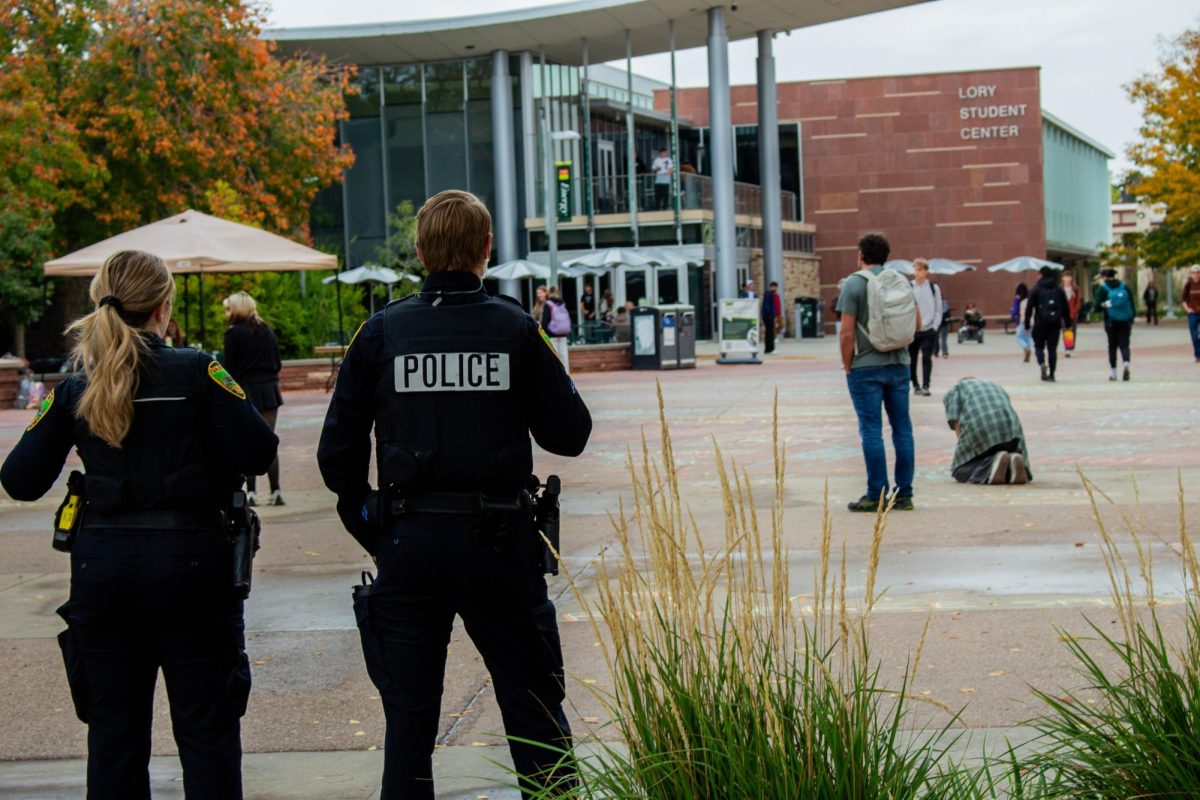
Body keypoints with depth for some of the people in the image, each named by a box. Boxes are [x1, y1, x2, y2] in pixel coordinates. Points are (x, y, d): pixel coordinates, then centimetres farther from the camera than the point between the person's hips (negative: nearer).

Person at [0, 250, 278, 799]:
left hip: (103, 567, 3)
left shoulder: (75, 388, 1)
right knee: (207, 731, 5)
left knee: (112, 733, 12)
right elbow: (257, 454, -11)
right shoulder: (197, 372, -8)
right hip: (190, 561, -3)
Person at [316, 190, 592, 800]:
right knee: (533, 707, 10)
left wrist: (368, 527, 12)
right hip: (499, 541, -1)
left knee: (409, 715, 10)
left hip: (409, 542, 1)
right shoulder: (516, 328, -4)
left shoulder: (383, 331, -1)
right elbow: (570, 434, -1)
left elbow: (337, 453, -1)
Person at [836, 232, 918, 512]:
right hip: (898, 364, 5)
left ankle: (877, 495, -1)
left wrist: (847, 366, -3)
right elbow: (917, 324, 10)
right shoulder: (902, 280, 8)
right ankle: (904, 494, 10)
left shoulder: (854, 283, -8)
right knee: (902, 428, 8)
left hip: (866, 367, -5)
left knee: (871, 431, -2)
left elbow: (847, 332, -12)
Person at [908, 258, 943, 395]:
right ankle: (915, 385, 20)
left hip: (929, 330, -1)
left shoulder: (934, 288, 3)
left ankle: (925, 386, -5)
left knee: (927, 358, -7)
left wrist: (935, 326, -5)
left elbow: (938, 310, 5)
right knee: (912, 359, 6)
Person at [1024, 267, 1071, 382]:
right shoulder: (1059, 289, 7)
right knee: (1052, 348, 6)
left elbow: (1029, 307, -5)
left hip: (1041, 323, -2)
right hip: (1055, 323, 2)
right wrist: (1067, 323, 12)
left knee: (1039, 345, 11)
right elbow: (1066, 308, 8)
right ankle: (1051, 374, 2)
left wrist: (1027, 324, -1)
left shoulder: (1037, 289, -2)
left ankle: (1042, 363, -17)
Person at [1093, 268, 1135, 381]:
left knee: (1112, 346, 9)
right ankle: (1126, 363, -25)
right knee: (1124, 344, 3)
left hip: (1111, 321, -1)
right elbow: (1132, 303, 4)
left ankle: (1113, 372, 9)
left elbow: (1097, 305, -8)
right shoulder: (1125, 287, 7)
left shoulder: (1102, 288, -1)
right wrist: (1131, 320, 7)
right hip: (1125, 321, 1)